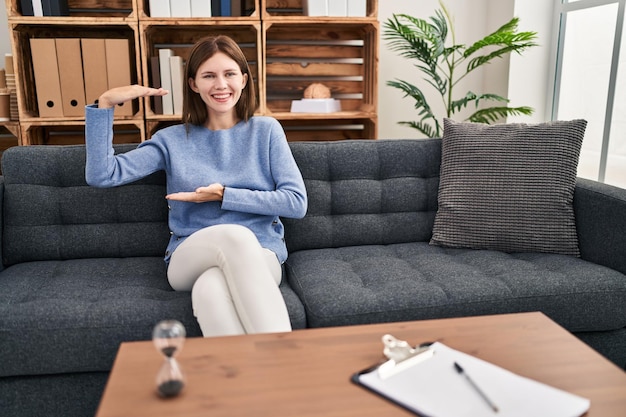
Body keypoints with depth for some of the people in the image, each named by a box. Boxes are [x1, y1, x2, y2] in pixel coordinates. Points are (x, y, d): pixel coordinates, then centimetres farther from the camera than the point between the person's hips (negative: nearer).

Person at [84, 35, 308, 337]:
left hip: (259, 255, 0)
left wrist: (225, 196, -7)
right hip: (190, 259, 1)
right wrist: (105, 104, -6)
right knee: (236, 234, -36)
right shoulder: (173, 140, 10)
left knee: (210, 289, -37)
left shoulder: (266, 131, 8)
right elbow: (101, 175, 1)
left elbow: (297, 202, 0)